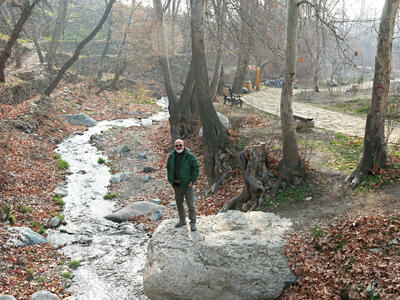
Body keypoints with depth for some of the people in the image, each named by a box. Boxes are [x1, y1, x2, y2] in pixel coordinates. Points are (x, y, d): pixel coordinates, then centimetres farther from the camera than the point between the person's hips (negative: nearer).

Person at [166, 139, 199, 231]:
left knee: (190, 204, -2)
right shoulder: (171, 156, 4)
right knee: (179, 203, 16)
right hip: (176, 185, 5)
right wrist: (170, 180, 9)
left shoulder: (190, 156, -11)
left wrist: (192, 181, -11)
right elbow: (168, 168, 18)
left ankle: (193, 223, 9)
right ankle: (182, 220, 32)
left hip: (187, 184, -5)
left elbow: (196, 168, -8)